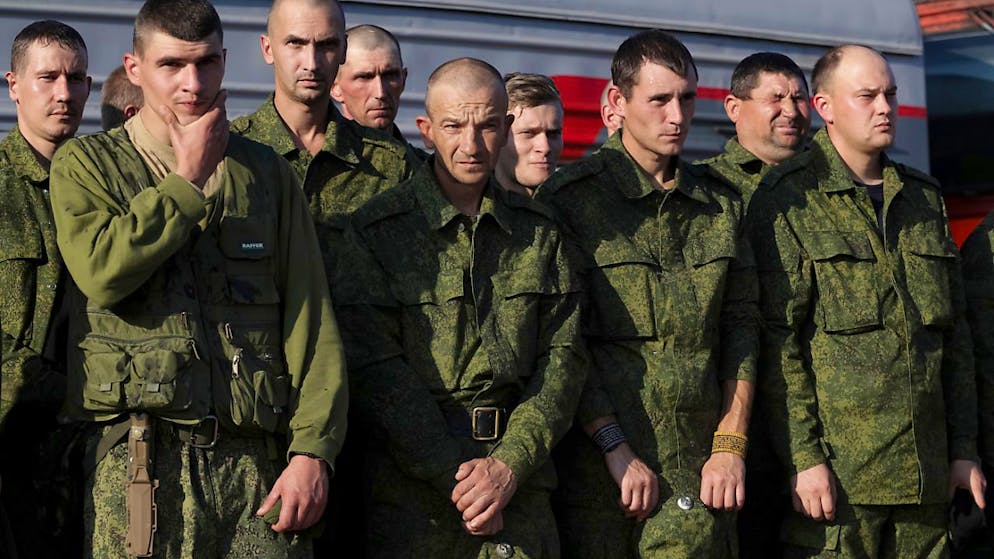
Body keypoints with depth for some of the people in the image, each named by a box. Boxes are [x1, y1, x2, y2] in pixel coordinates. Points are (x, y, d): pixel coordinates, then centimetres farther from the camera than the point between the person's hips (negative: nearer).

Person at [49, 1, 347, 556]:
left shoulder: (268, 173, 13)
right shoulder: (86, 164, 8)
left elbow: (311, 319, 7)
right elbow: (102, 271, -13)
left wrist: (313, 448, -4)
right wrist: (190, 180, -3)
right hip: (138, 465, -1)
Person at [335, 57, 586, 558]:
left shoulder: (539, 231, 8)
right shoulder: (376, 230, -2)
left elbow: (562, 358, 3)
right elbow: (377, 372, -8)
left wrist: (510, 465, -11)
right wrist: (457, 475, -14)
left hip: (521, 492, 3)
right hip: (411, 494, -2)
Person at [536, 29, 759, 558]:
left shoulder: (721, 204, 13)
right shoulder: (569, 198, -2)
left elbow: (740, 327, 12)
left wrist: (730, 444, 2)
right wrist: (616, 449, -11)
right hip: (598, 471, -3)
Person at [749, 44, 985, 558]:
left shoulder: (924, 199, 16)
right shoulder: (787, 202, -4)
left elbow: (954, 334, 17)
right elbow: (777, 340, -9)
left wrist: (964, 449, 12)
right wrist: (803, 457, -14)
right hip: (837, 471, -6)